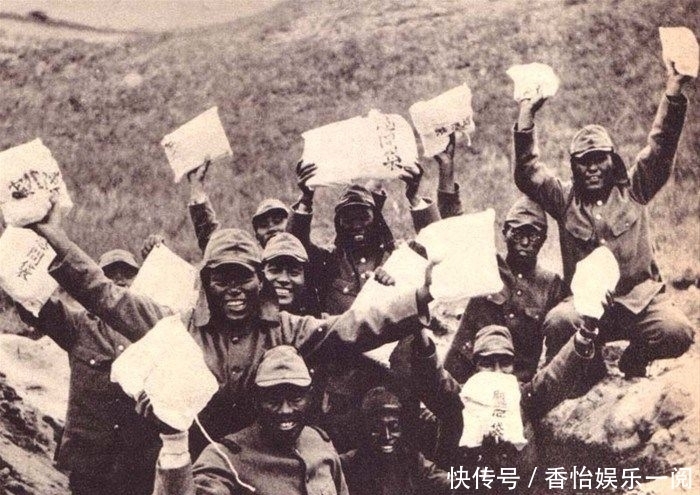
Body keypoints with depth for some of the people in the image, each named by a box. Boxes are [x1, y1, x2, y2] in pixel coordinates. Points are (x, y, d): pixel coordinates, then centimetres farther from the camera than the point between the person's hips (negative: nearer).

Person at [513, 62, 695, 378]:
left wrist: (673, 93, -10)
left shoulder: (632, 191, 9)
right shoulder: (565, 199, 11)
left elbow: (660, 148, 0)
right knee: (558, 323, -33)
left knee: (678, 333, -25)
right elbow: (528, 175, 0)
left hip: (640, 297, 1)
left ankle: (633, 361, 9)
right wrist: (526, 117, -5)